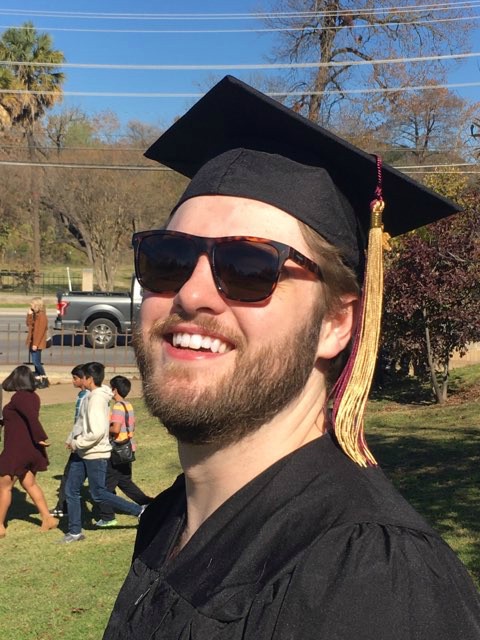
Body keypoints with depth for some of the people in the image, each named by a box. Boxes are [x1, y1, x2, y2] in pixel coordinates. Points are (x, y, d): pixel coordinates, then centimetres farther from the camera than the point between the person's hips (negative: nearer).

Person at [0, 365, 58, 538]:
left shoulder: (18, 397, -18)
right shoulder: (33, 397, 8)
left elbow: (32, 417, -29)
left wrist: (40, 437, -26)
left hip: (17, 450, -8)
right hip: (30, 449, 8)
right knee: (30, 484, 18)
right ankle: (48, 518, 17)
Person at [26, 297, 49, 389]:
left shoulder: (42, 316, -15)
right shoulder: (35, 315, 13)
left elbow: (41, 331, -20)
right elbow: (29, 324, 13)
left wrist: (36, 344, -23)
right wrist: (29, 314, 3)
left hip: (37, 343, -9)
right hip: (32, 342, 9)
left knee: (36, 362, -10)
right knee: (35, 362, 10)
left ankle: (45, 380, -2)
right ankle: (38, 380, 14)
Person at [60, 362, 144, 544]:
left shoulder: (97, 399, -22)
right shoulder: (90, 397, 7)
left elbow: (97, 432, -29)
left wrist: (77, 443, -16)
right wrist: (71, 439, 5)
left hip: (95, 454, -9)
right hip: (82, 453, 9)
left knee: (98, 493, 0)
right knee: (71, 490, 11)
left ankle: (140, 511, 10)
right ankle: (74, 531, 22)